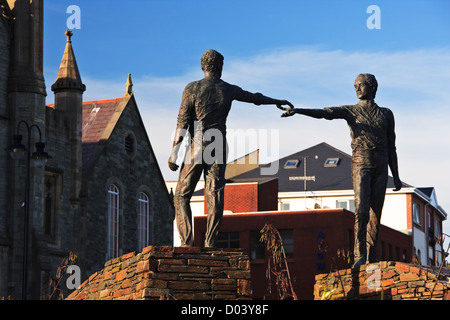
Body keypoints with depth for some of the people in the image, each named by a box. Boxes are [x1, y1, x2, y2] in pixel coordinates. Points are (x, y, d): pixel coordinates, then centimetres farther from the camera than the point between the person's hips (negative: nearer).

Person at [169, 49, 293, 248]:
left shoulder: (192, 89, -5)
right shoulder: (229, 90, 5)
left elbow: (182, 123, -8)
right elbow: (255, 98, 22)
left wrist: (174, 154, -6)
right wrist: (278, 102, 41)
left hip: (196, 149, -2)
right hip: (218, 150, 3)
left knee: (182, 196, 5)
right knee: (215, 198, 2)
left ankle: (187, 242, -8)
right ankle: (209, 244, -4)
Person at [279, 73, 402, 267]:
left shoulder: (386, 114, 13)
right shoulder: (349, 111, 7)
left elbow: (391, 148, 14)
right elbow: (323, 113, -10)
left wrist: (396, 176, 10)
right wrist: (297, 110, -27)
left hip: (381, 168, 2)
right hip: (360, 165, -2)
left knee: (375, 213, 1)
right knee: (361, 209, -18)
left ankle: (372, 258, 5)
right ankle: (360, 254, -14)